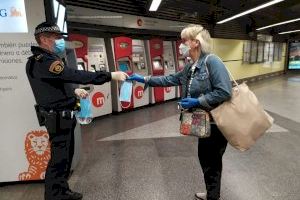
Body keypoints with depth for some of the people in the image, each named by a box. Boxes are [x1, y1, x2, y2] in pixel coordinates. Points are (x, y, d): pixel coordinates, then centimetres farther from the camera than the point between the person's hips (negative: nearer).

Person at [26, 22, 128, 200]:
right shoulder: (42, 61, -20)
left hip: (63, 116, 11)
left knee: (66, 155, 18)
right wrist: (111, 76, -32)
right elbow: (76, 75, -32)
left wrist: (74, 91, 12)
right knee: (59, 159, -2)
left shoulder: (46, 59, 15)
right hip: (58, 118, -11)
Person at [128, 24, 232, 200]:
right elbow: (169, 80, 13)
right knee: (206, 159, 22)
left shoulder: (212, 61, -20)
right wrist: (144, 79, 11)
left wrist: (197, 101, -23)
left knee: (212, 163, 9)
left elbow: (225, 92, -27)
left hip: (217, 123, -8)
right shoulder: (190, 68, 8)